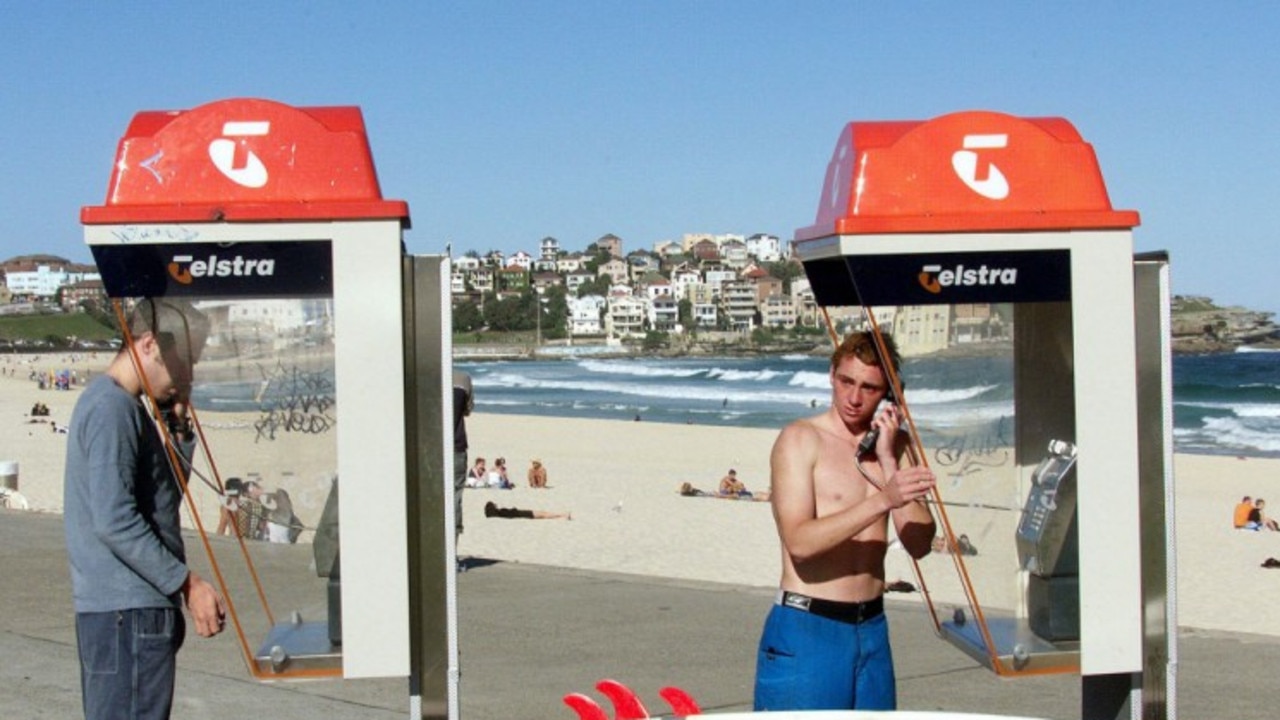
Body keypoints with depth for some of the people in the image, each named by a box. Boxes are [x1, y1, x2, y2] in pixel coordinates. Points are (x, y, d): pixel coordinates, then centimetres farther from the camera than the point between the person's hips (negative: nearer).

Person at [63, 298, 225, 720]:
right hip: (129, 610, -11)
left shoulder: (116, 404, 18)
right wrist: (187, 584, -18)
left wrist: (176, 425, 11)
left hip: (120, 609, 11)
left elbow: (167, 493, 23)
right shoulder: (113, 408, -13)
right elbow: (114, 521, -21)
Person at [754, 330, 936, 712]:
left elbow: (919, 544, 0)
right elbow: (800, 541, -19)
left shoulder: (894, 446, 11)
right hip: (807, 628, -6)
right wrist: (882, 500, -27)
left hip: (872, 627, 6)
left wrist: (887, 462, -8)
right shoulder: (800, 439, -5)